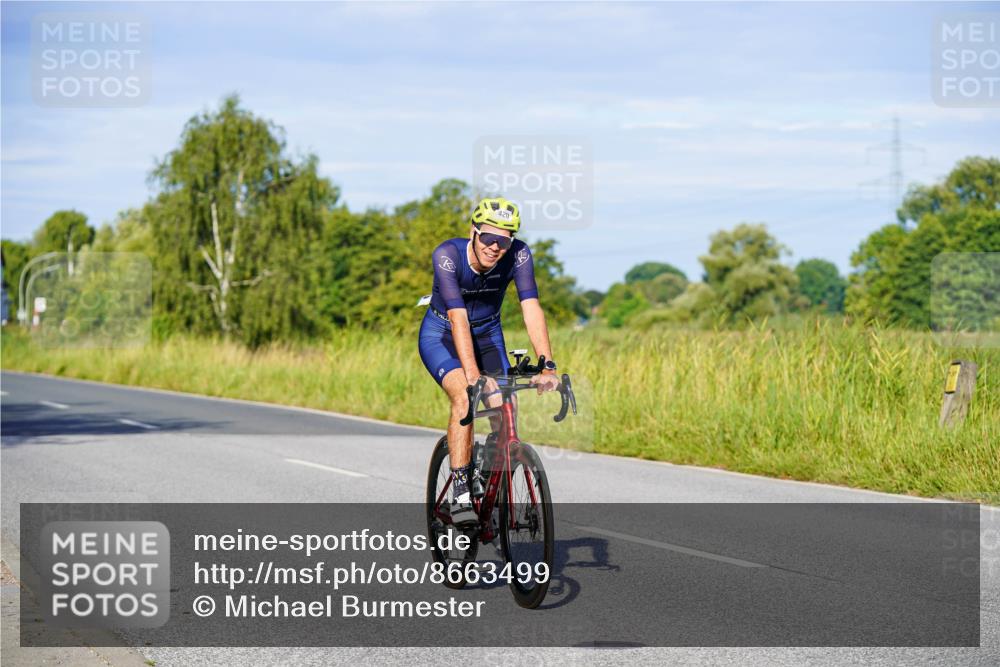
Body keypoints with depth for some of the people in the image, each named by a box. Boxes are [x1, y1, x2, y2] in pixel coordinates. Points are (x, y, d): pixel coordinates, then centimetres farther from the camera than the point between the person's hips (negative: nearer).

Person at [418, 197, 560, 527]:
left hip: (487, 334, 3)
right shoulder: (447, 254, -31)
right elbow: (458, 318, -39)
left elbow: (531, 309, -32)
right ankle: (460, 495, -25)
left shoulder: (518, 254, -24)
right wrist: (473, 374, -49)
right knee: (464, 397, -29)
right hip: (441, 335, -3)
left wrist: (547, 366, -43)